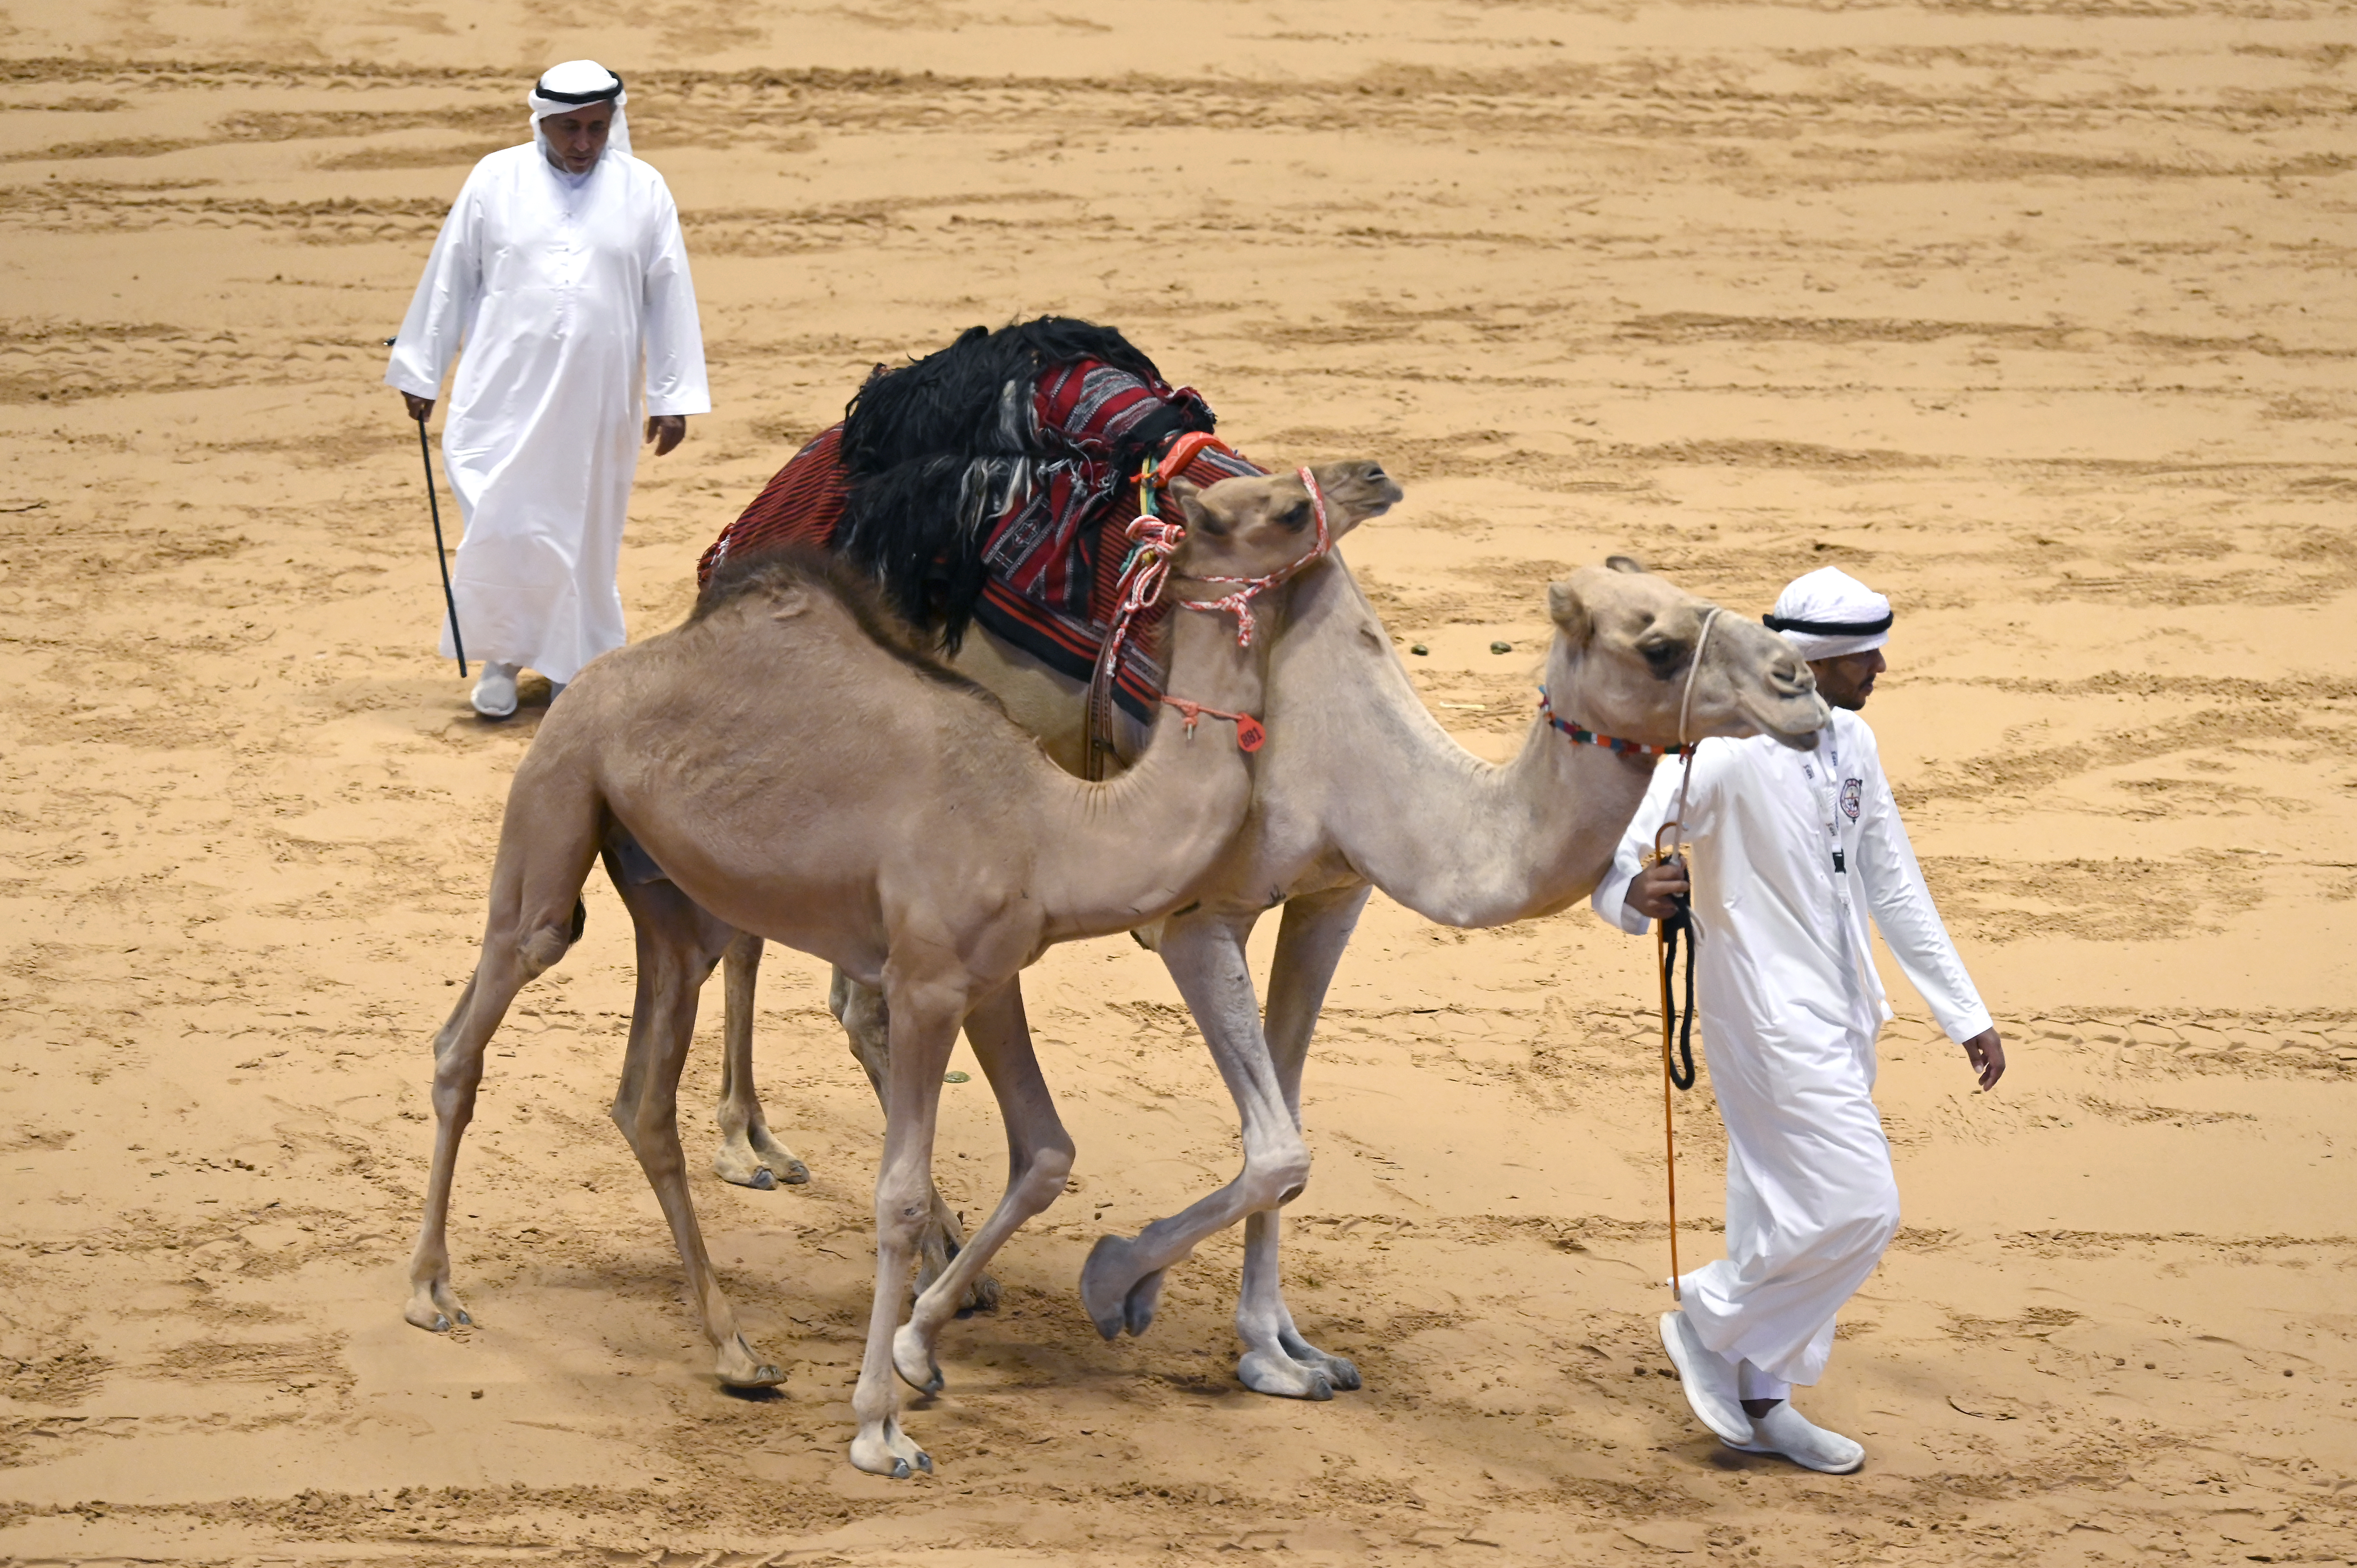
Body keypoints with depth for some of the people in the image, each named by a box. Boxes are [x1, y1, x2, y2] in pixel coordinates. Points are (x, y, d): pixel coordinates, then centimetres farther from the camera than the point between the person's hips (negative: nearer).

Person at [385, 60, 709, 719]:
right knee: (500, 528, -9)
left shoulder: (643, 191, 4)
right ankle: (502, 656, 9)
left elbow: (669, 298, 5)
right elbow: (449, 279, 7)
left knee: (585, 535, 7)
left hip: (596, 404, 1)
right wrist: (420, 373, 8)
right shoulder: (496, 181, 2)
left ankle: (573, 668, 22)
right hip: (504, 393, -1)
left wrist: (673, 397, 2)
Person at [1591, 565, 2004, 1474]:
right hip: (1773, 1022, -8)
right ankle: (1709, 1322, 7)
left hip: (1840, 1016, 8)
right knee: (1856, 1209, -11)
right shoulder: (1728, 751, -19)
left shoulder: (1852, 745, 9)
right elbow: (1614, 847, -25)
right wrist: (1633, 893, -50)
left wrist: (1965, 1015, 17)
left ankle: (1760, 1401, 24)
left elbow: (1894, 886, 16)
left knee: (1789, 1215, 14)